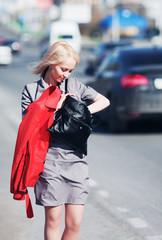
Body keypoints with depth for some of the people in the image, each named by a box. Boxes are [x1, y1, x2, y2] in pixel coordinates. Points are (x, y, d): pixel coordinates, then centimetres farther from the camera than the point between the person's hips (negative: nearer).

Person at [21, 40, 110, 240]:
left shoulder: (73, 85, 12)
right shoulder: (30, 90, 4)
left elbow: (103, 101, 18)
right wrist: (55, 107, -9)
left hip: (75, 159, 3)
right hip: (49, 160, -2)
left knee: (74, 224, -1)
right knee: (53, 220, -1)